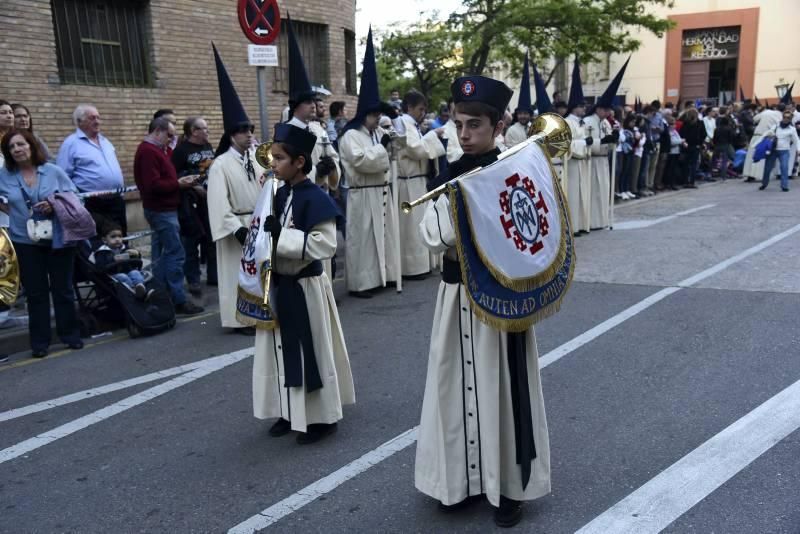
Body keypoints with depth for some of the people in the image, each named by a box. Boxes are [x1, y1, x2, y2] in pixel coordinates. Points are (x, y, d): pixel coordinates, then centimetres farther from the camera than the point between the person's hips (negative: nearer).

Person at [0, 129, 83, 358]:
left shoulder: (53, 171, -3)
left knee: (62, 289, 9)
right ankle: (40, 341, 15)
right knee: (35, 292, 7)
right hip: (25, 242, 1)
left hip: (58, 240, -1)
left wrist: (55, 206, -17)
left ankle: (71, 334, 21)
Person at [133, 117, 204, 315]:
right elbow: (153, 185, -24)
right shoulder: (149, 152, -17)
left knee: (161, 253, 12)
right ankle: (178, 300, -7)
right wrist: (178, 183, -16)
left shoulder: (153, 150, 17)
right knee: (175, 253, -9)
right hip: (162, 210, -11)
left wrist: (180, 182, 4)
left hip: (160, 209, 11)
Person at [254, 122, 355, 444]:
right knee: (283, 350, 16)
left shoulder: (315, 199, -17)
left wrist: (281, 236, -26)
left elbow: (325, 244, -24)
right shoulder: (279, 195, 6)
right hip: (279, 285, 8)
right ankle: (290, 412, 31)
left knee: (312, 352, 4)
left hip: (305, 287, -8)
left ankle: (322, 417, 19)